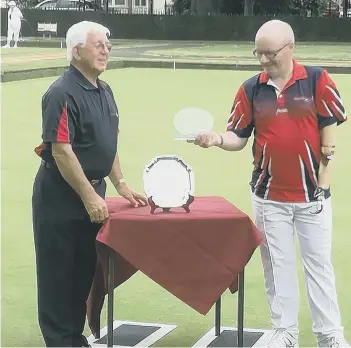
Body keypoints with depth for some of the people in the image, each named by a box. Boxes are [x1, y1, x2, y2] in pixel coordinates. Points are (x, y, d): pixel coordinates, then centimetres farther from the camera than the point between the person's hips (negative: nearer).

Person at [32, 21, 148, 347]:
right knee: (59, 276, 0)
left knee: (85, 271, 14)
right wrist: (90, 197, -20)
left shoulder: (104, 91, 10)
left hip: (91, 193, 9)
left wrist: (121, 186, 13)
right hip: (60, 196, -8)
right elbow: (61, 151, -21)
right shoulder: (62, 93, -18)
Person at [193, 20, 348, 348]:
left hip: (311, 193, -2)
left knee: (318, 263, 7)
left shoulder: (316, 80, -6)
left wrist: (323, 184, -6)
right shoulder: (251, 89, 0)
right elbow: (239, 137, 3)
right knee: (277, 265, 10)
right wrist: (217, 139, -19)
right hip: (268, 195, 2)